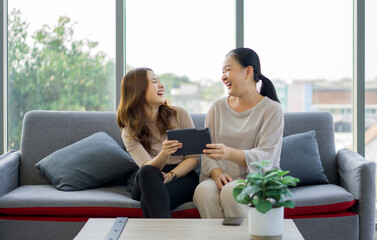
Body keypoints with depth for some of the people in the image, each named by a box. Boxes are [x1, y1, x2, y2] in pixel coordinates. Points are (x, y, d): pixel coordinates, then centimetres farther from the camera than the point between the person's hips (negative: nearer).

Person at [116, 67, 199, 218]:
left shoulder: (179, 114, 3)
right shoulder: (129, 132, 2)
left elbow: (194, 157, 1)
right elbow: (147, 167, -15)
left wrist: (170, 175, -18)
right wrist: (164, 153, -38)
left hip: (184, 177, -1)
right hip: (149, 183, 1)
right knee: (146, 172, -37)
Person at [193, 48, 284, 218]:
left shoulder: (271, 110, -2)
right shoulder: (218, 107, 12)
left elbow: (264, 157, -13)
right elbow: (206, 153, 8)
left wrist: (229, 153, -31)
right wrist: (217, 173, -15)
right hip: (223, 179, 3)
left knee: (230, 192, -34)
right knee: (203, 191, -30)